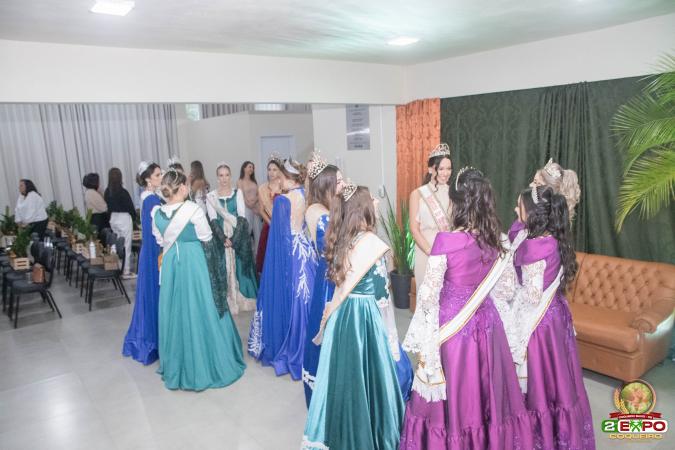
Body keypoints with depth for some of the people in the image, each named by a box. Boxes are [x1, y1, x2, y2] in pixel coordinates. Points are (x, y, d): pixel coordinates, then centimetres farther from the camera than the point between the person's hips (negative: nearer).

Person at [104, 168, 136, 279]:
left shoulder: (107, 191, 0)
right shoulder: (123, 192, -17)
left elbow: (107, 206, 7)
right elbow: (130, 207, -9)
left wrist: (113, 214, 16)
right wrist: (134, 217, 8)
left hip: (113, 218, 6)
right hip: (124, 218, -6)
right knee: (126, 245, 0)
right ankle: (126, 271, 4)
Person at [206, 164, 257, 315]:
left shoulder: (238, 193, 4)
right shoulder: (211, 196, 2)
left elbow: (242, 217, -4)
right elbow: (213, 220, -5)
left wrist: (234, 238, -14)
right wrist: (224, 238, -17)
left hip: (239, 236, 0)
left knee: (239, 267, 4)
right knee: (223, 269, 2)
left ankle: (242, 300, 15)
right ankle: (227, 302, 10)